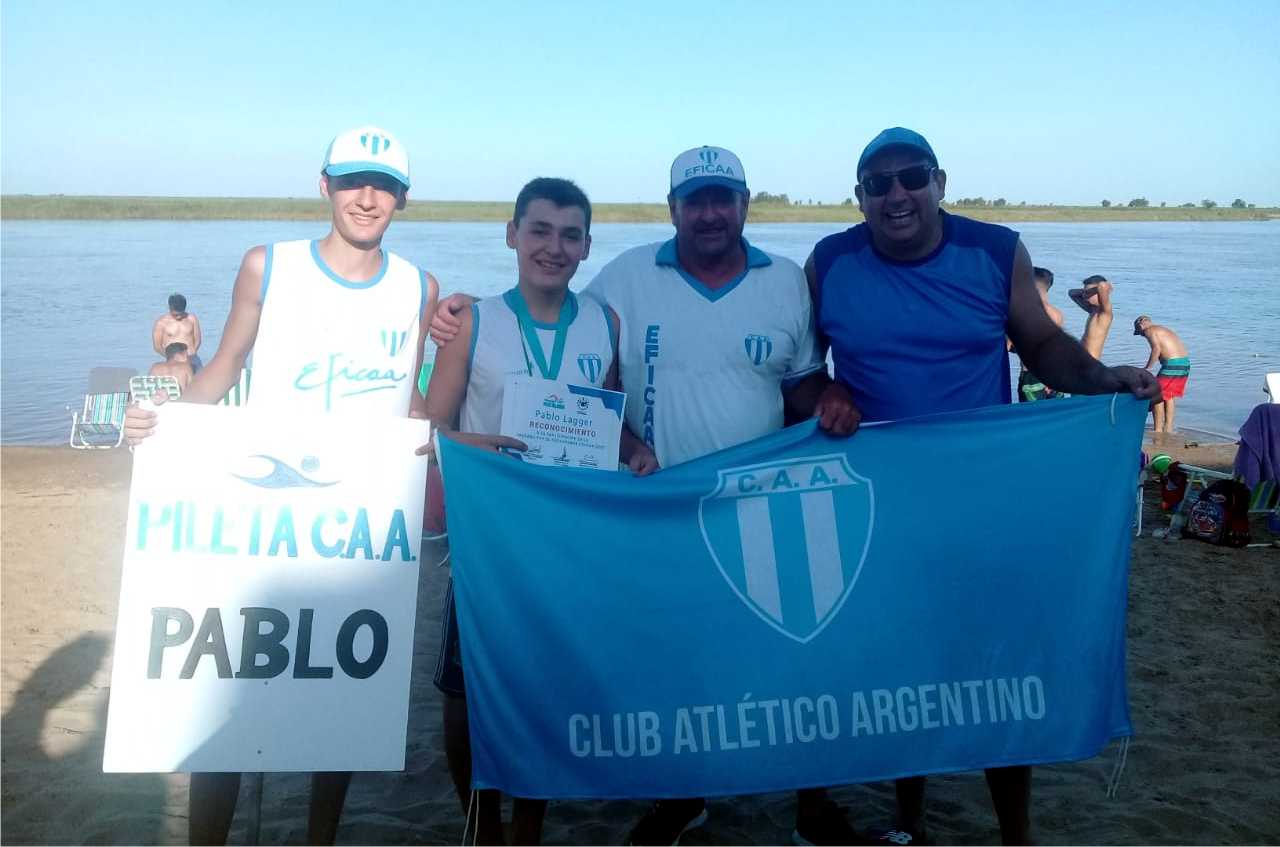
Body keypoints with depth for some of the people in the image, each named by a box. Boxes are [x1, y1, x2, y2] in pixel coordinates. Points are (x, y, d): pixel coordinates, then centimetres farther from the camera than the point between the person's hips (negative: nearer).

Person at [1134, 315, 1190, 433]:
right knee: (1170, 396, 21)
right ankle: (1168, 428, 25)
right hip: (1185, 362, 9)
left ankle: (1158, 430, 3)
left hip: (1172, 363, -9)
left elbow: (1157, 349, -18)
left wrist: (1146, 369, -13)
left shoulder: (1149, 331, 0)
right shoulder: (1164, 330, 26)